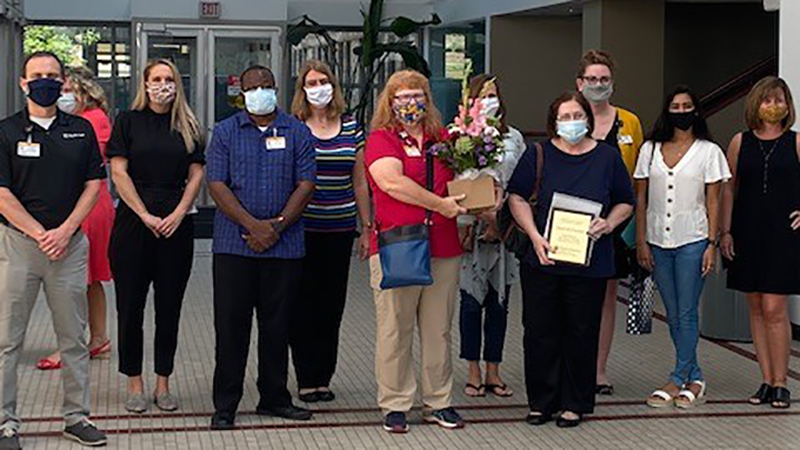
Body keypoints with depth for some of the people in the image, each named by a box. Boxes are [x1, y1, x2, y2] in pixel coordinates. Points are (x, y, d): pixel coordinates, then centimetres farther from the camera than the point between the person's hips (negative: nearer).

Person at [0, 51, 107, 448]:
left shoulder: (81, 130, 9)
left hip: (70, 244, 2)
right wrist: (40, 234, -11)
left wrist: (64, 231, -6)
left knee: (74, 338, 7)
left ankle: (77, 417, 17)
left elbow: (94, 185, 6)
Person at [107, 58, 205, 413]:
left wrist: (177, 215, -8)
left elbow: (196, 175, 5)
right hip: (133, 223, -2)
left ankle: (163, 384, 13)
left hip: (176, 225, 2)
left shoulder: (188, 127, 9)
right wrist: (145, 216, -10)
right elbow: (119, 173, -3)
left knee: (169, 306, 5)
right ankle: (135, 384, 11)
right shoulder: (128, 121, 3)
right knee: (130, 306, 2)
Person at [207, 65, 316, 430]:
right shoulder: (225, 132, 6)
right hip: (234, 244, -1)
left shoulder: (297, 132, 8)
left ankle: (274, 397, 19)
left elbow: (305, 184, 2)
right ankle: (225, 404, 7)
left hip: (285, 246, 1)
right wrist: (252, 224, -13)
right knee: (231, 323, 0)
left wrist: (277, 225, -10)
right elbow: (217, 184, -2)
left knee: (277, 324, 8)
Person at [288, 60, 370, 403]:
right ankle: (306, 379, 10)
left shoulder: (352, 129, 8)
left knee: (332, 304, 8)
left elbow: (360, 183, 12)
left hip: (340, 230, 3)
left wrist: (367, 228, 11)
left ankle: (324, 377, 18)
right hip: (302, 229, -3)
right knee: (302, 304, 1)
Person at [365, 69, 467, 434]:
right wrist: (441, 204, -14)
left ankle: (439, 402, 21)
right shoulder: (381, 139, -2)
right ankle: (394, 406, 10)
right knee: (395, 331, 0)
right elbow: (392, 182, -17)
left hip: (444, 249, 5)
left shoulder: (442, 140, 14)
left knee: (439, 331, 11)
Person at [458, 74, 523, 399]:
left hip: (505, 229, 3)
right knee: (472, 301, 2)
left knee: (499, 302, 6)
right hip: (471, 228, -3)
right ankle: (474, 372, 12)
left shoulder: (513, 137, 10)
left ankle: (493, 371, 15)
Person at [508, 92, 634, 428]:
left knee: (582, 334, 4)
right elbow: (518, 198, 3)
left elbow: (625, 203, 14)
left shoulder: (608, 157, 6)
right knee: (540, 332, 3)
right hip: (543, 259, 0)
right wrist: (535, 236, -10)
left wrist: (608, 224, -7)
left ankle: (574, 404, 16)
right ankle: (541, 402, 17)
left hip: (589, 264, 0)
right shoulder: (538, 156, 4)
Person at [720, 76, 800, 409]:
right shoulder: (740, 142, 6)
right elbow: (729, 189, 9)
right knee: (756, 309, 6)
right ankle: (766, 381, 14)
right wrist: (725, 231, 4)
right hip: (748, 233, 3)